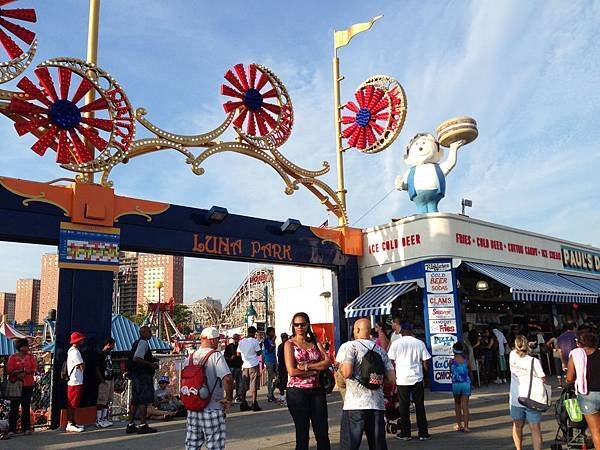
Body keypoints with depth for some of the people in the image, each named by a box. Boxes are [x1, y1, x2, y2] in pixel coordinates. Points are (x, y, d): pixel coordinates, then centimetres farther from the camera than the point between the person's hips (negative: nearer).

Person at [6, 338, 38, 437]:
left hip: (28, 385, 2)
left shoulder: (30, 356, 9)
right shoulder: (13, 357, 2)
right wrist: (20, 371, -17)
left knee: (26, 407, 6)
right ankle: (12, 429, 2)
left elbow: (35, 368, 0)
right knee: (14, 407, -3)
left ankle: (26, 428, 11)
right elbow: (9, 370, -6)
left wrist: (26, 371, -16)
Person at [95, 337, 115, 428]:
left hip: (110, 380, 9)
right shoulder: (101, 354, -12)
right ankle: (98, 421, 0)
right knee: (101, 401, -4)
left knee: (107, 401, 12)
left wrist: (112, 378, 15)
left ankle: (104, 419, 19)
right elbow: (97, 369, -14)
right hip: (104, 381, -9)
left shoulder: (109, 354, 14)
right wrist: (102, 379, -19)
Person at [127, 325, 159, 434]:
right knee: (144, 400, -6)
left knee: (135, 400, 13)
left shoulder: (137, 343, 19)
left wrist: (151, 362, 18)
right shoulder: (143, 343, -13)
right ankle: (143, 425, -4)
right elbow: (136, 358, -25)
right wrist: (150, 364, -16)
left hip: (135, 375, 10)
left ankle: (131, 425, 18)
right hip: (143, 375, -10)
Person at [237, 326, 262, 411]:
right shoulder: (255, 341, -7)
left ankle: (243, 404, 10)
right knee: (254, 385, -1)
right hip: (254, 365, -4)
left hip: (245, 365, 5)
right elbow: (258, 353, -5)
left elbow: (238, 354, 9)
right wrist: (260, 347, 11)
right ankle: (254, 404, -1)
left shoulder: (241, 342, 7)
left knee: (244, 386, 9)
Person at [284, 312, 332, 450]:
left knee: (323, 433, 5)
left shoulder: (315, 343, 11)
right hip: (297, 391, -3)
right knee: (302, 434, 8)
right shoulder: (289, 344, -1)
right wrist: (315, 370, -7)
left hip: (317, 391, 3)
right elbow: (292, 371, -12)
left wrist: (307, 366, -13)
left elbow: (327, 362, -3)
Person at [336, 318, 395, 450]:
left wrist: (340, 367, 3)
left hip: (355, 405, -5)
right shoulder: (380, 350, 13)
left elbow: (347, 373, -18)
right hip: (378, 404, 5)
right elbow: (392, 379, 10)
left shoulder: (349, 346, -4)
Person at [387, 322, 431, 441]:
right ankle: (423, 433, 13)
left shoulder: (396, 343, -2)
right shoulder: (420, 343, 1)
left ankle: (405, 433, 12)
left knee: (404, 407, 7)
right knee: (420, 406, 9)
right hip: (417, 378, 1)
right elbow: (425, 362, 4)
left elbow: (391, 361, -1)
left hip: (402, 379, -1)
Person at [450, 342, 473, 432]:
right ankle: (465, 426, -3)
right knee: (465, 405, 2)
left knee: (457, 404, 18)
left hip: (455, 384, 0)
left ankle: (459, 425, 20)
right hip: (466, 384, 0)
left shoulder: (452, 361, -4)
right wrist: (471, 382, 24)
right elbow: (470, 374, 7)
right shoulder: (466, 361, -2)